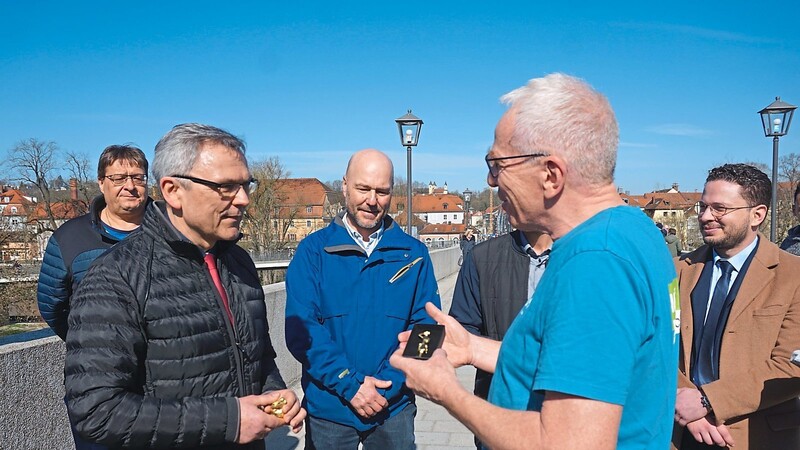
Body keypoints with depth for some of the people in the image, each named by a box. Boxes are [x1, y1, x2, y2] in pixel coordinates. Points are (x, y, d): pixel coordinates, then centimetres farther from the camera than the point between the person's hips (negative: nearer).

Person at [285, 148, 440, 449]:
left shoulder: (413, 253, -2)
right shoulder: (313, 251, -5)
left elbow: (425, 325, -4)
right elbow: (301, 329, -10)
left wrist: (388, 385, -15)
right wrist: (350, 384, -17)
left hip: (394, 407, 1)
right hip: (327, 409, 0)